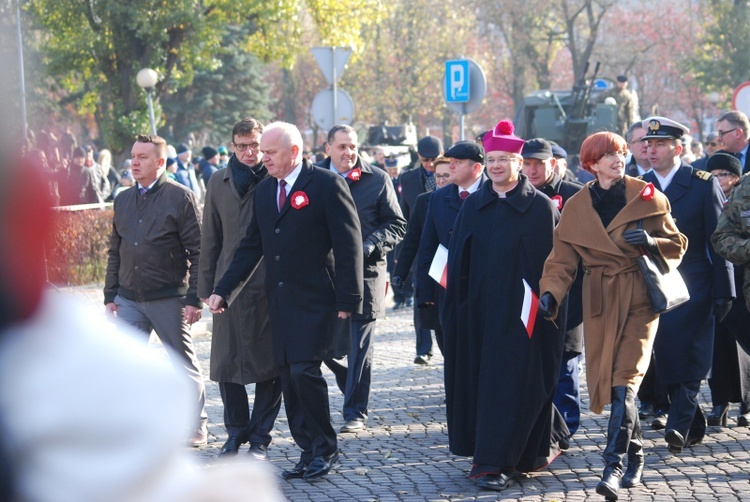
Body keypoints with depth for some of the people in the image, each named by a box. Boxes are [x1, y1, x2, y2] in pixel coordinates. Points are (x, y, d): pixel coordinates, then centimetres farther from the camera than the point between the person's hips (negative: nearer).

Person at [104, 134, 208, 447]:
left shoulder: (180, 198, -6)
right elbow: (115, 251, 17)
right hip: (129, 300, 5)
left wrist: (194, 298, -13)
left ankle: (197, 426, 18)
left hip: (169, 300, -5)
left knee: (185, 365, 6)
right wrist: (110, 295, 11)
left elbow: (198, 252, -8)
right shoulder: (123, 200, 11)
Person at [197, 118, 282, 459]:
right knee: (227, 361, 5)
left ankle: (260, 436, 12)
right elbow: (210, 239, 14)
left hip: (270, 286, -3)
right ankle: (236, 432, 19)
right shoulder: (219, 184, 10)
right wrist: (206, 287, 11)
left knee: (269, 365, 2)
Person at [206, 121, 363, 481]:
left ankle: (325, 449, 3)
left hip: (316, 300, -7)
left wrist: (348, 300, -14)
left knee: (304, 370, -13)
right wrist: (223, 290, 9)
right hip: (280, 301, 7)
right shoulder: (264, 191, 13)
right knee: (288, 377, 5)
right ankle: (309, 451, 14)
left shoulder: (327, 185, -7)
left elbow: (348, 245, -9)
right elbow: (251, 247, 17)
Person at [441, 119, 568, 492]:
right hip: (480, 311, 5)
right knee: (479, 379, 9)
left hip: (522, 313, -5)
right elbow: (458, 262, 10)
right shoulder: (473, 206, 9)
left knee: (513, 382, -5)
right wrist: (455, 309, 4)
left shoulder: (540, 207, -2)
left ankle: (496, 461, -4)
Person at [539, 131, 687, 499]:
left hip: (640, 297, -3)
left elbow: (677, 245, 5)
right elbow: (562, 260, 3)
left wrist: (650, 242, -16)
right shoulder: (576, 207, 5)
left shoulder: (646, 197, 0)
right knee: (606, 380, 3)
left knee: (625, 379, -14)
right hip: (600, 300, 3)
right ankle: (635, 454, 23)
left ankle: (614, 465, -16)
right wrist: (550, 292, -14)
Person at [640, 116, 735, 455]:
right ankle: (693, 425, 15)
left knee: (689, 359, -10)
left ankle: (679, 424, -13)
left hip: (693, 284, -4)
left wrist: (724, 291, -7)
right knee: (666, 361, 3)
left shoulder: (703, 184, -1)